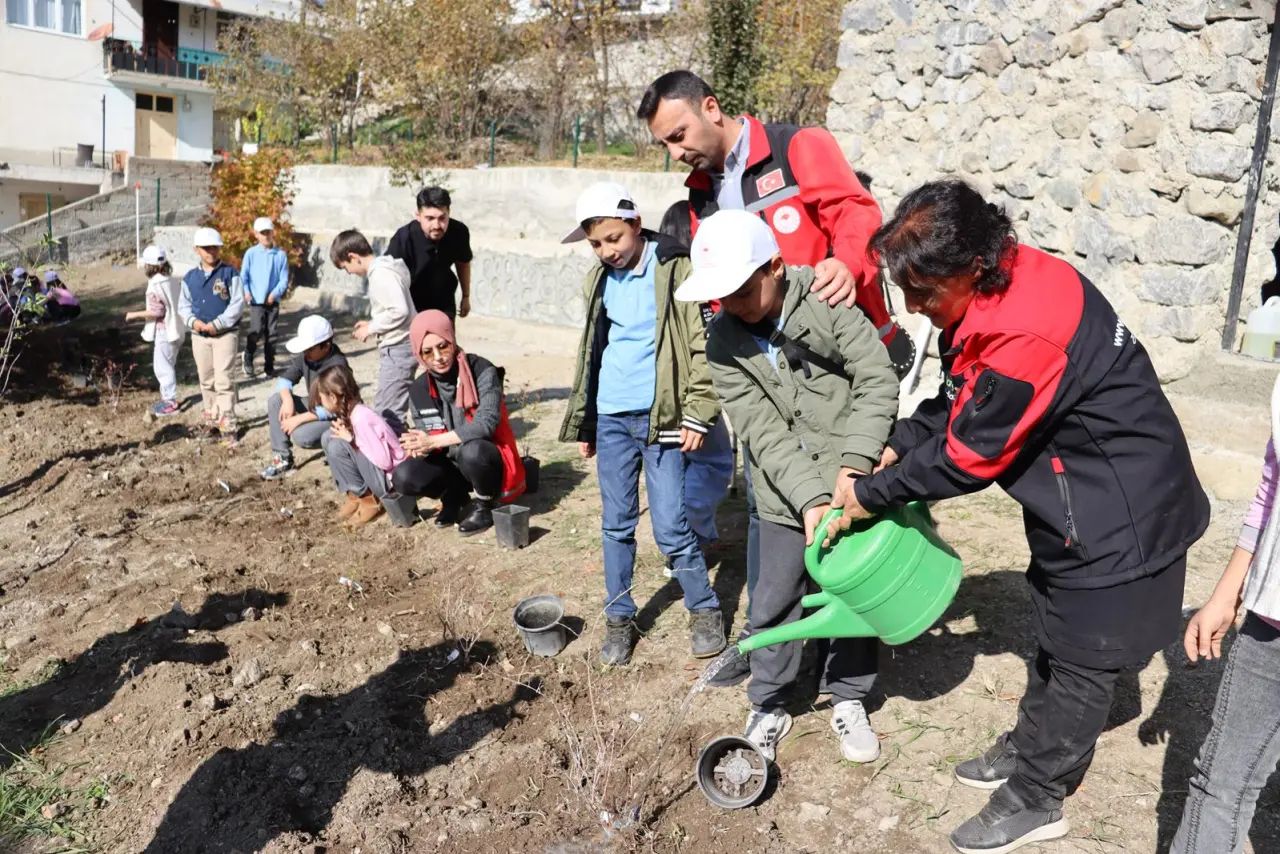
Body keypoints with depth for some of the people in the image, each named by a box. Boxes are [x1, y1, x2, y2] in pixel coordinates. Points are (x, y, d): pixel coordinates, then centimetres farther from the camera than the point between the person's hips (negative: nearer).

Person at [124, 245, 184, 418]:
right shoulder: (173, 281, 6)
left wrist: (135, 315, -10)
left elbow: (157, 311, -19)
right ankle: (168, 397, 27)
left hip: (164, 331, -9)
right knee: (167, 364, 19)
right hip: (176, 328, 9)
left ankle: (170, 402, 1)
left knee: (163, 365, -2)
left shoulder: (155, 285, -17)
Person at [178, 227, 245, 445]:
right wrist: (193, 321, -9)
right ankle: (211, 420, 28)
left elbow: (238, 303, -10)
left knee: (223, 381, -9)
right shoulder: (190, 277, 7)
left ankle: (227, 427, -5)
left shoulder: (230, 273, -6)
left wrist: (218, 323, -16)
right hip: (199, 335, 5)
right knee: (206, 381, 14)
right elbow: (183, 305, 12)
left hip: (225, 334, -5)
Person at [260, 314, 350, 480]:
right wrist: (287, 399, -21)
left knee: (300, 435, -31)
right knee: (275, 401, -9)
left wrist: (299, 419, -28)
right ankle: (282, 458, -5)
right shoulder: (305, 355, -6)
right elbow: (284, 379, 1)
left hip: (337, 418, -8)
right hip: (315, 408, 8)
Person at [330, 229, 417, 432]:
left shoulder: (380, 274, -17)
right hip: (397, 348, 11)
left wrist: (371, 328, -13)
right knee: (386, 409, 16)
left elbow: (399, 311, -25)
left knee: (387, 412, -8)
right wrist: (373, 324, 10)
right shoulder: (383, 269, 14)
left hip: (398, 349, -11)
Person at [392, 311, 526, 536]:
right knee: (404, 478, -19)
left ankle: (486, 506, -7)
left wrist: (433, 442, -29)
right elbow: (426, 437, 4)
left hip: (488, 460, -5)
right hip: (452, 463, 5)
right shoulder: (418, 391, -2)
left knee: (471, 451, -38)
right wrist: (420, 446, -21)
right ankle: (455, 495, 11)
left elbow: (486, 423, -28)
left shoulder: (482, 371, -18)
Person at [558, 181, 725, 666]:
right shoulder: (599, 279, 10)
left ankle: (705, 610, 18)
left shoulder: (676, 269, -8)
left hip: (660, 417, -5)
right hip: (611, 418, 5)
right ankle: (619, 617, 23)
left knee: (670, 526, -2)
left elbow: (702, 344, -9)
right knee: (617, 524, 11)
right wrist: (583, 422, 18)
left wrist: (698, 414, -14)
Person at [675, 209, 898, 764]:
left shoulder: (826, 302, -13)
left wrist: (853, 465, -21)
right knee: (774, 602, 7)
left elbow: (877, 381, -13)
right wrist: (810, 498, -22)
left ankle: (849, 698, 33)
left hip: (854, 483, -1)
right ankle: (769, 707, 28)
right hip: (786, 498, 2)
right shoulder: (723, 342, -7)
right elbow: (762, 431, -12)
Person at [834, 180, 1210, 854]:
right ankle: (1029, 747, 43)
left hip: (1119, 517, -9)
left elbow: (965, 458, -25)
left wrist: (872, 494, -13)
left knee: (1080, 659, 7)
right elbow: (955, 401, 7)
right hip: (1080, 501, 9)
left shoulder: (1025, 337, -36)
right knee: (1057, 635, 24)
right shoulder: (998, 286, -5)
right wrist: (895, 448, -6)